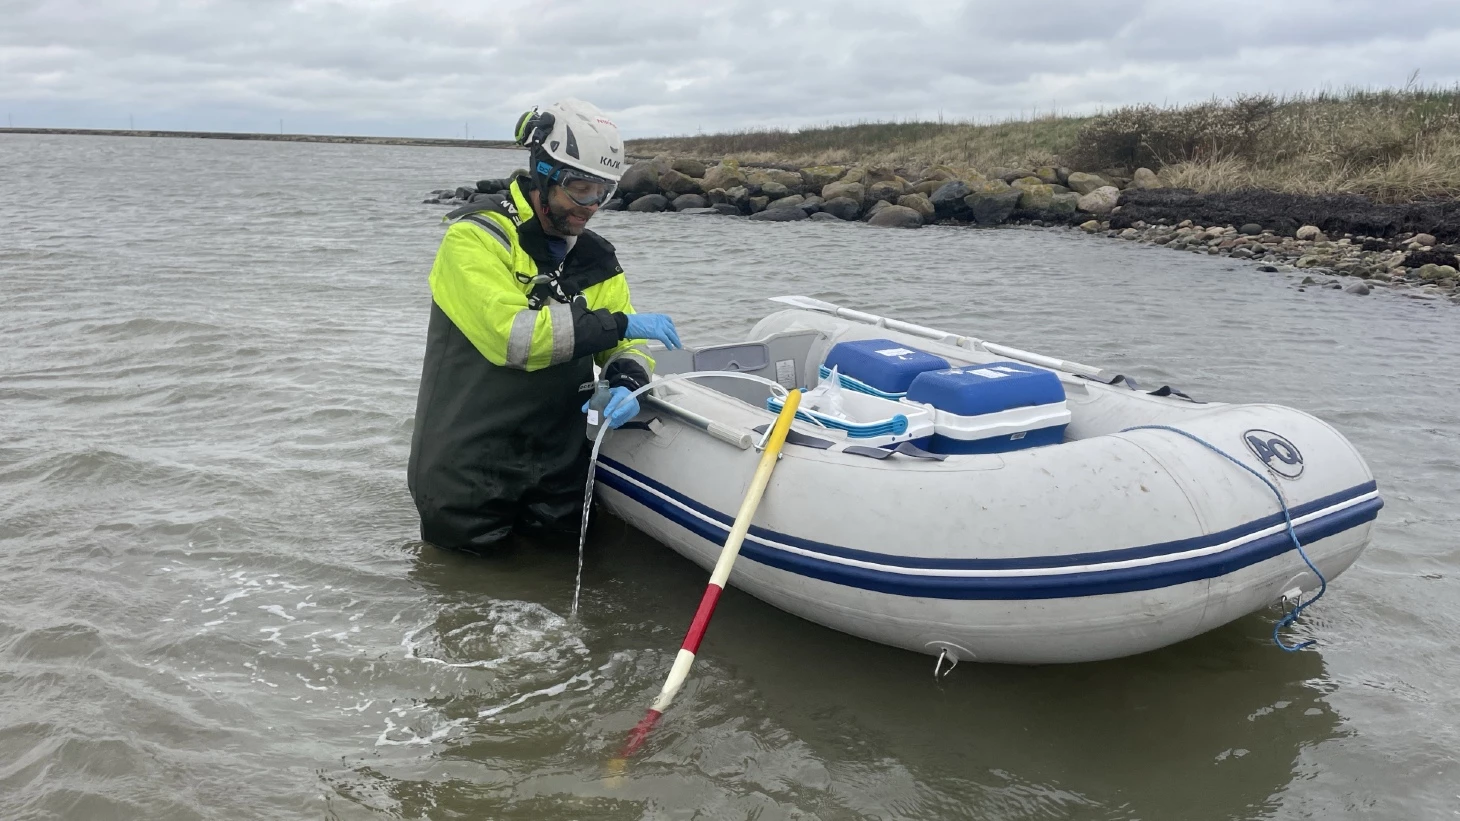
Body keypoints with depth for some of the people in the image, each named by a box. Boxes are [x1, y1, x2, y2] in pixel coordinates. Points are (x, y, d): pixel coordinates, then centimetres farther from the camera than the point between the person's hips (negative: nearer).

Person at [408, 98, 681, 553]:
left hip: (560, 475, 5)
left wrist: (627, 381, -21)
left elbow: (626, 347, 3)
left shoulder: (596, 259, 6)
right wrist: (618, 323, -23)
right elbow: (509, 334, -27)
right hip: (468, 477, -5)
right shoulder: (477, 237, -14)